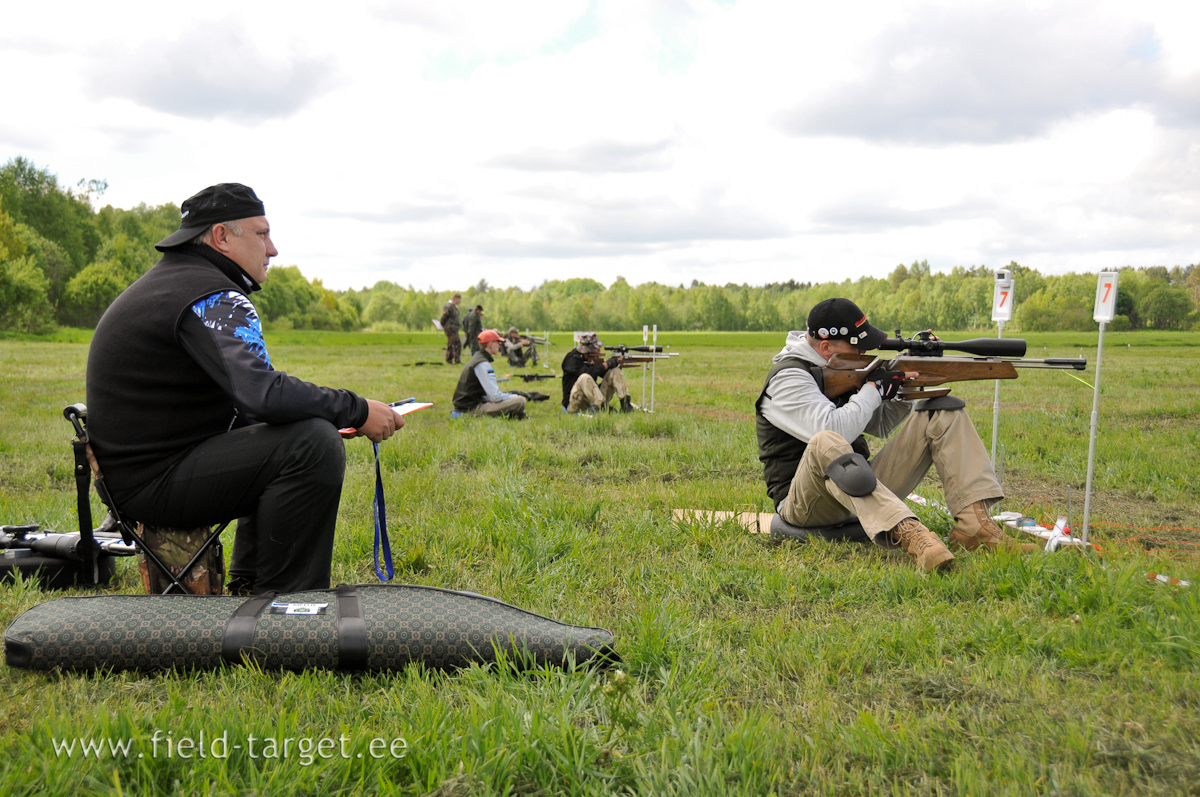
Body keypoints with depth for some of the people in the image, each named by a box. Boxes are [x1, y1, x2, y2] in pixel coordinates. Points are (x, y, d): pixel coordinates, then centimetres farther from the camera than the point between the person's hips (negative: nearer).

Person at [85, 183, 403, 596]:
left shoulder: (167, 283, 17)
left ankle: (248, 589, 24)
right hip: (151, 480, -11)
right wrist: (356, 411, -19)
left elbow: (245, 392, 19)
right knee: (313, 444, -23)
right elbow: (261, 393, -32)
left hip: (140, 457, 11)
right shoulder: (211, 298, -17)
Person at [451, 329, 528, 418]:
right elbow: (496, 396, -19)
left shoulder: (476, 359, 18)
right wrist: (516, 397, -3)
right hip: (473, 407, -9)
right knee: (519, 401, -23)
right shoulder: (482, 364, -14)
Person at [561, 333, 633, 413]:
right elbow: (588, 373, -28)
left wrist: (613, 363, -8)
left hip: (592, 399, 7)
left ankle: (625, 403, -15)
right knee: (585, 378, -38)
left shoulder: (593, 359, 9)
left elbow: (607, 374, 13)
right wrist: (605, 364, -19)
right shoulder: (573, 359, -13)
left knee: (614, 370, -2)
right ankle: (604, 407, -34)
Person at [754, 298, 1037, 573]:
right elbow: (833, 429, -29)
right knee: (826, 443, -42)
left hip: (862, 491, 8)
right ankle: (908, 533, -53)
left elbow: (880, 425, 19)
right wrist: (874, 388, -16)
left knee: (942, 412, 1)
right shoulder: (788, 378, -13)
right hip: (804, 502, -8)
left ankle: (974, 524, -16)